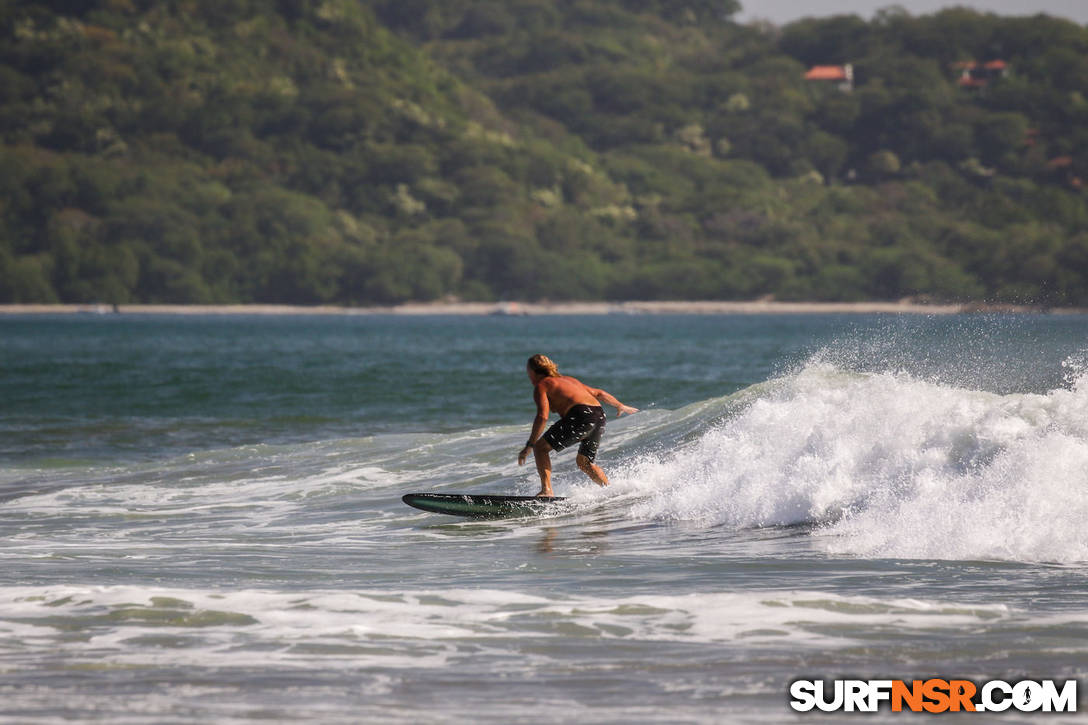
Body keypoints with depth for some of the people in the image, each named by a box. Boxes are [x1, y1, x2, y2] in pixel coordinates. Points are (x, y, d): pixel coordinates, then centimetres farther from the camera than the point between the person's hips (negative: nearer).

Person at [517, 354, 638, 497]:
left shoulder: (541, 386, 7)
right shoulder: (567, 380, 30)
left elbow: (542, 417, -9)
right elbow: (598, 393, 36)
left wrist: (529, 445, -11)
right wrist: (620, 406, 51)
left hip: (581, 415, -8)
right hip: (599, 415, 8)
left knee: (540, 448, 0)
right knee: (584, 463, 26)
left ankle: (546, 491, -13)